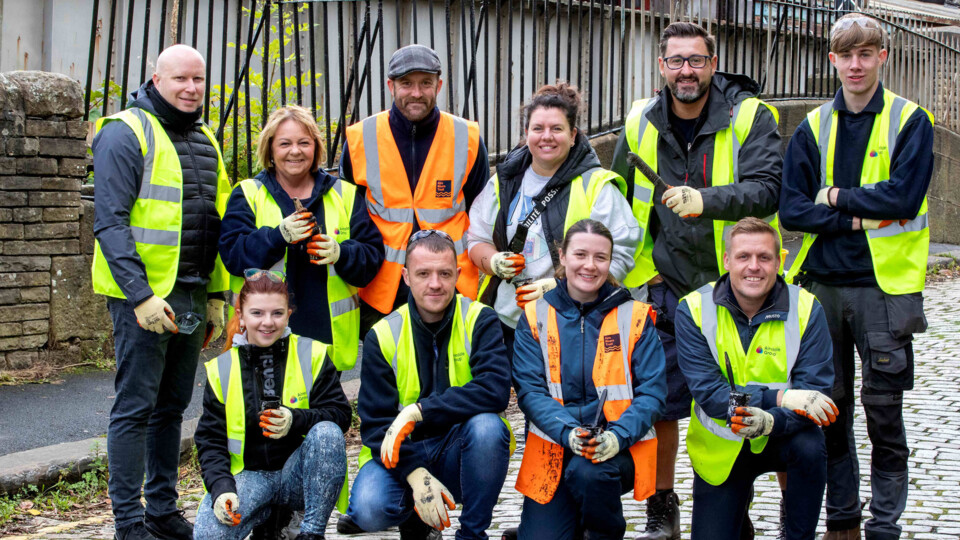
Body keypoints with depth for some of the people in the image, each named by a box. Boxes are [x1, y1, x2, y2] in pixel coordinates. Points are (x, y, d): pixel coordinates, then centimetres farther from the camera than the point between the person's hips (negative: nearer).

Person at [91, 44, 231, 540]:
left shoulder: (205, 141, 16)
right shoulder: (126, 133, -8)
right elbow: (109, 224, -15)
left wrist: (216, 295, 16)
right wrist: (140, 295, -21)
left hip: (190, 298, 8)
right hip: (143, 296, -7)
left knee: (172, 406, 13)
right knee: (135, 408, -3)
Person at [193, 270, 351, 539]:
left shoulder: (313, 355, 0)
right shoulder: (221, 369, 4)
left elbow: (340, 415, -5)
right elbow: (210, 439, 2)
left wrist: (296, 419, -25)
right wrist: (221, 488, -17)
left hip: (299, 474, 0)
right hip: (248, 475, 1)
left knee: (327, 432, -32)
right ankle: (268, 513, 5)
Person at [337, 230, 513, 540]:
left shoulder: (479, 321, -6)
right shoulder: (383, 335, -4)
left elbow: (496, 391, -23)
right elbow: (375, 422, -8)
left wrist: (420, 410, -29)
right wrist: (416, 474, -24)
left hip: (459, 451, 0)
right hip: (400, 454, 1)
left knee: (487, 426, -34)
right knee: (369, 508, -30)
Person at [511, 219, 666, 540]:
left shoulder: (635, 317, 3)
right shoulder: (535, 317, 5)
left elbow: (652, 391, -2)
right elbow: (530, 390, -3)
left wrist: (617, 436, -21)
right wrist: (568, 433, -22)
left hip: (618, 451, -1)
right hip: (554, 450, 1)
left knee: (588, 472, -34)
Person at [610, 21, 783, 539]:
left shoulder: (750, 117, -7)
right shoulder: (640, 125, 3)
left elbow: (766, 189, -20)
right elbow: (620, 203, 16)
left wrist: (705, 199, -36)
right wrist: (642, 269, 10)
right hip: (669, 290, 3)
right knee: (658, 403, 5)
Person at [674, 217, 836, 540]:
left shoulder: (805, 309, -14)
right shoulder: (694, 310, -15)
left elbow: (816, 390, -19)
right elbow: (708, 394, -21)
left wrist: (770, 421, -40)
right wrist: (780, 397, -32)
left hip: (780, 437, 0)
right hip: (720, 445, 0)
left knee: (810, 448, -33)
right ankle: (739, 499, 31)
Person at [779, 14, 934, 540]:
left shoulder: (910, 122, -1)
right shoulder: (813, 128, 8)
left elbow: (904, 198, -14)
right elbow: (791, 209, -1)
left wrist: (836, 196, -6)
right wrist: (859, 219, -11)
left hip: (885, 285, -3)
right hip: (824, 284, 3)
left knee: (883, 409, 2)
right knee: (830, 407, 9)